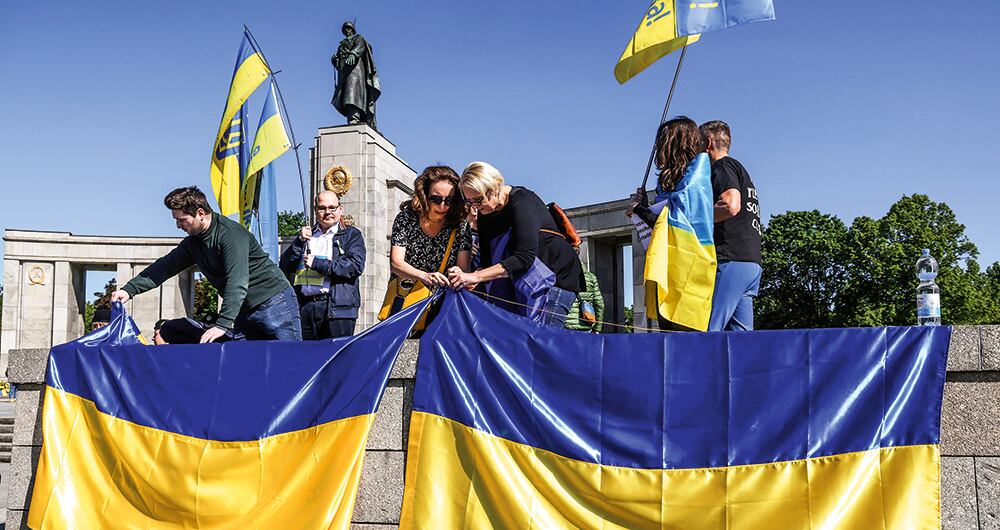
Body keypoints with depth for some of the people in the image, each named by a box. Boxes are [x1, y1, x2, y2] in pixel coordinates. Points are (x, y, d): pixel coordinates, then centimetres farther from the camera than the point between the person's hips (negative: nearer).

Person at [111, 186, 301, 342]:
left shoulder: (231, 234, -20)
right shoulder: (193, 243, 9)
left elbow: (237, 282, -29)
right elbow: (165, 267, 14)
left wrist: (222, 324, -36)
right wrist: (129, 290, 2)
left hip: (274, 301, -8)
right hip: (244, 311, 8)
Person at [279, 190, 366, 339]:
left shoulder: (351, 235, 10)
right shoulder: (307, 234, 22)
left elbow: (356, 266, -7)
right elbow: (285, 267, 12)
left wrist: (317, 263, -8)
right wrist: (299, 241, -2)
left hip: (338, 307, -3)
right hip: (305, 306, 4)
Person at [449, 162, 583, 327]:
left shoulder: (523, 203, -21)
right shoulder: (485, 215, 3)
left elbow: (524, 258, -31)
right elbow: (487, 261, -1)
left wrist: (475, 276, -37)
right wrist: (469, 279, -24)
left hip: (557, 276, -7)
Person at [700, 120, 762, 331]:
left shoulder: (723, 166, 0)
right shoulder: (741, 171, 29)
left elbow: (731, 206, -17)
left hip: (730, 260, -10)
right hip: (752, 262, 10)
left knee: (704, 332, -14)